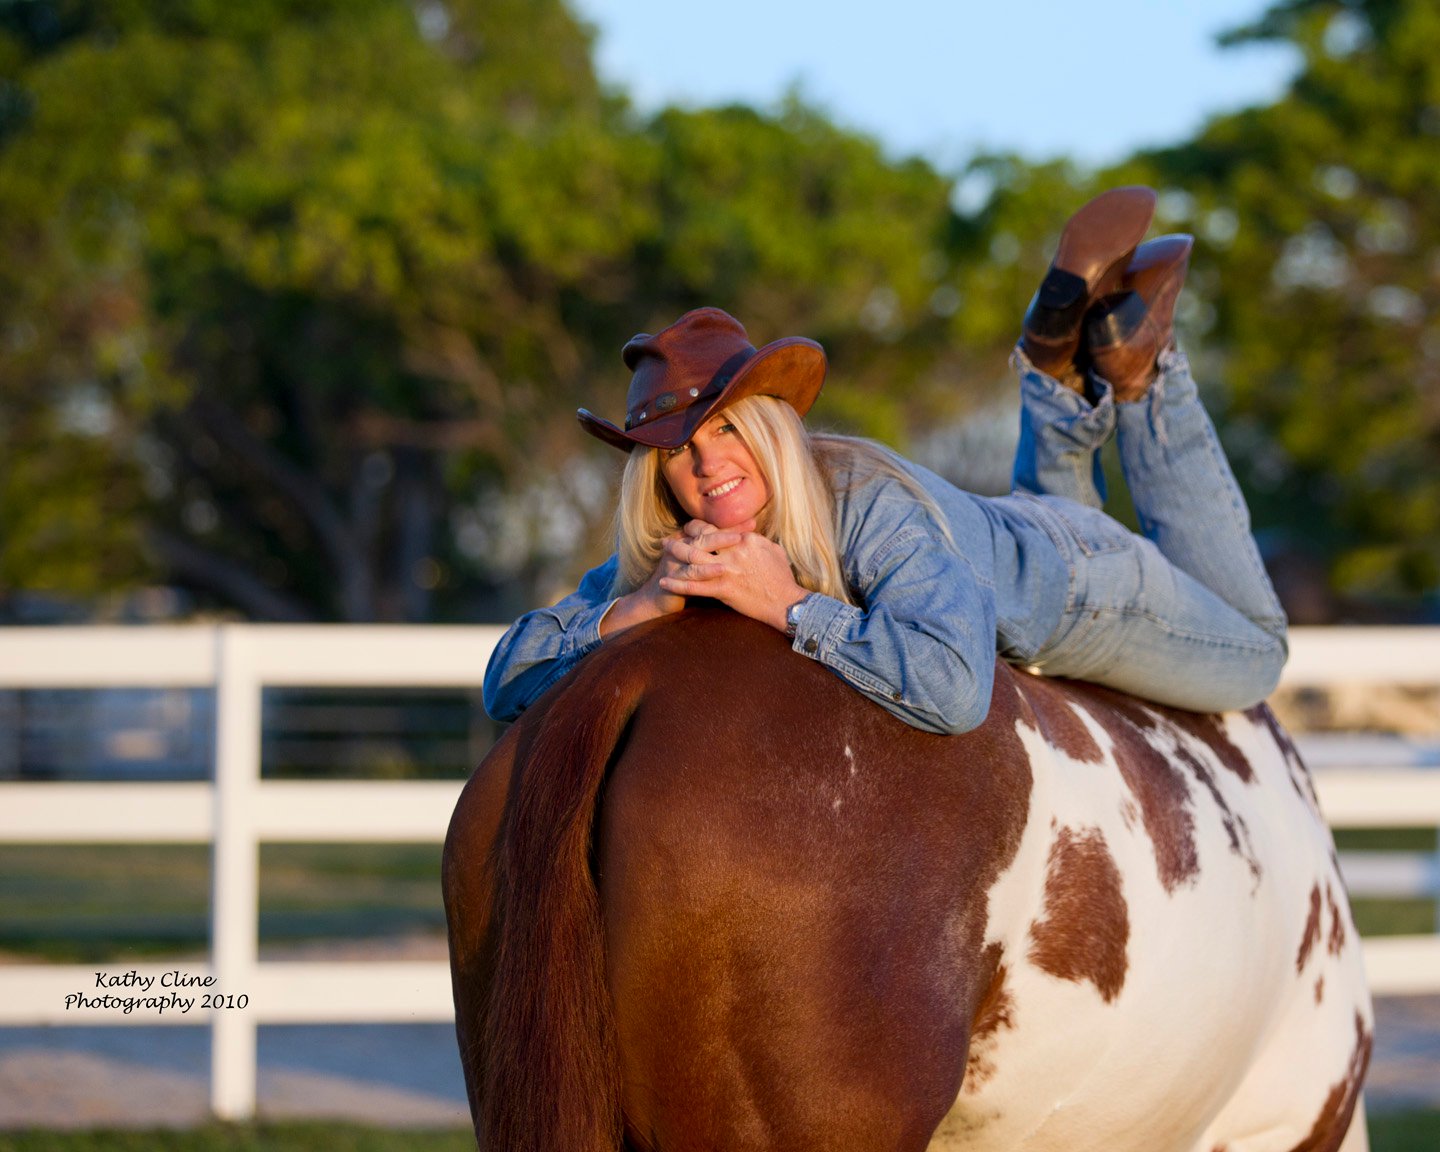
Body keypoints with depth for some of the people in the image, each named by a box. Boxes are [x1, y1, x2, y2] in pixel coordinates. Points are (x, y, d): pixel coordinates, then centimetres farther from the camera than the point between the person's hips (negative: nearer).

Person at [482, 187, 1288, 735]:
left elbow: (953, 689, -61)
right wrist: (646, 603, -43)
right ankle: (1066, 367, 32)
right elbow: (509, 682, -29)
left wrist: (791, 605, -58)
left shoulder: (873, 508, -46)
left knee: (1253, 656, 27)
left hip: (1079, 593, -5)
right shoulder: (662, 556, -29)